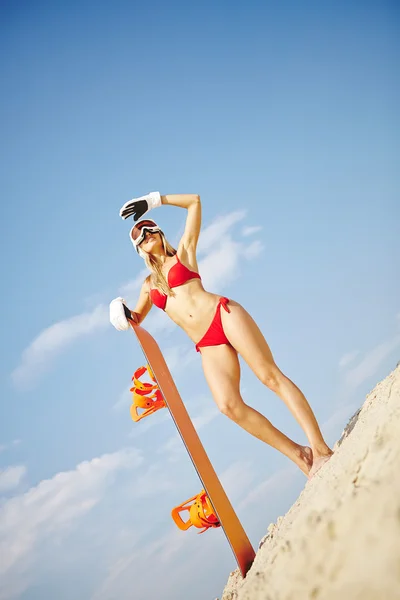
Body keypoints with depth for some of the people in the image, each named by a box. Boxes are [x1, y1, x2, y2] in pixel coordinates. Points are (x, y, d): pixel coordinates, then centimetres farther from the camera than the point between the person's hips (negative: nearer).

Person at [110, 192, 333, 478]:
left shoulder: (183, 253, 17)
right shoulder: (149, 284, 25)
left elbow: (195, 201, 14)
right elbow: (136, 319, 35)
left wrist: (155, 200, 12)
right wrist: (123, 315, 12)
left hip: (224, 314, -3)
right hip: (207, 345, 3)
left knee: (270, 375, -18)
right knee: (229, 405, -20)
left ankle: (320, 448, -23)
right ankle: (299, 455, -15)